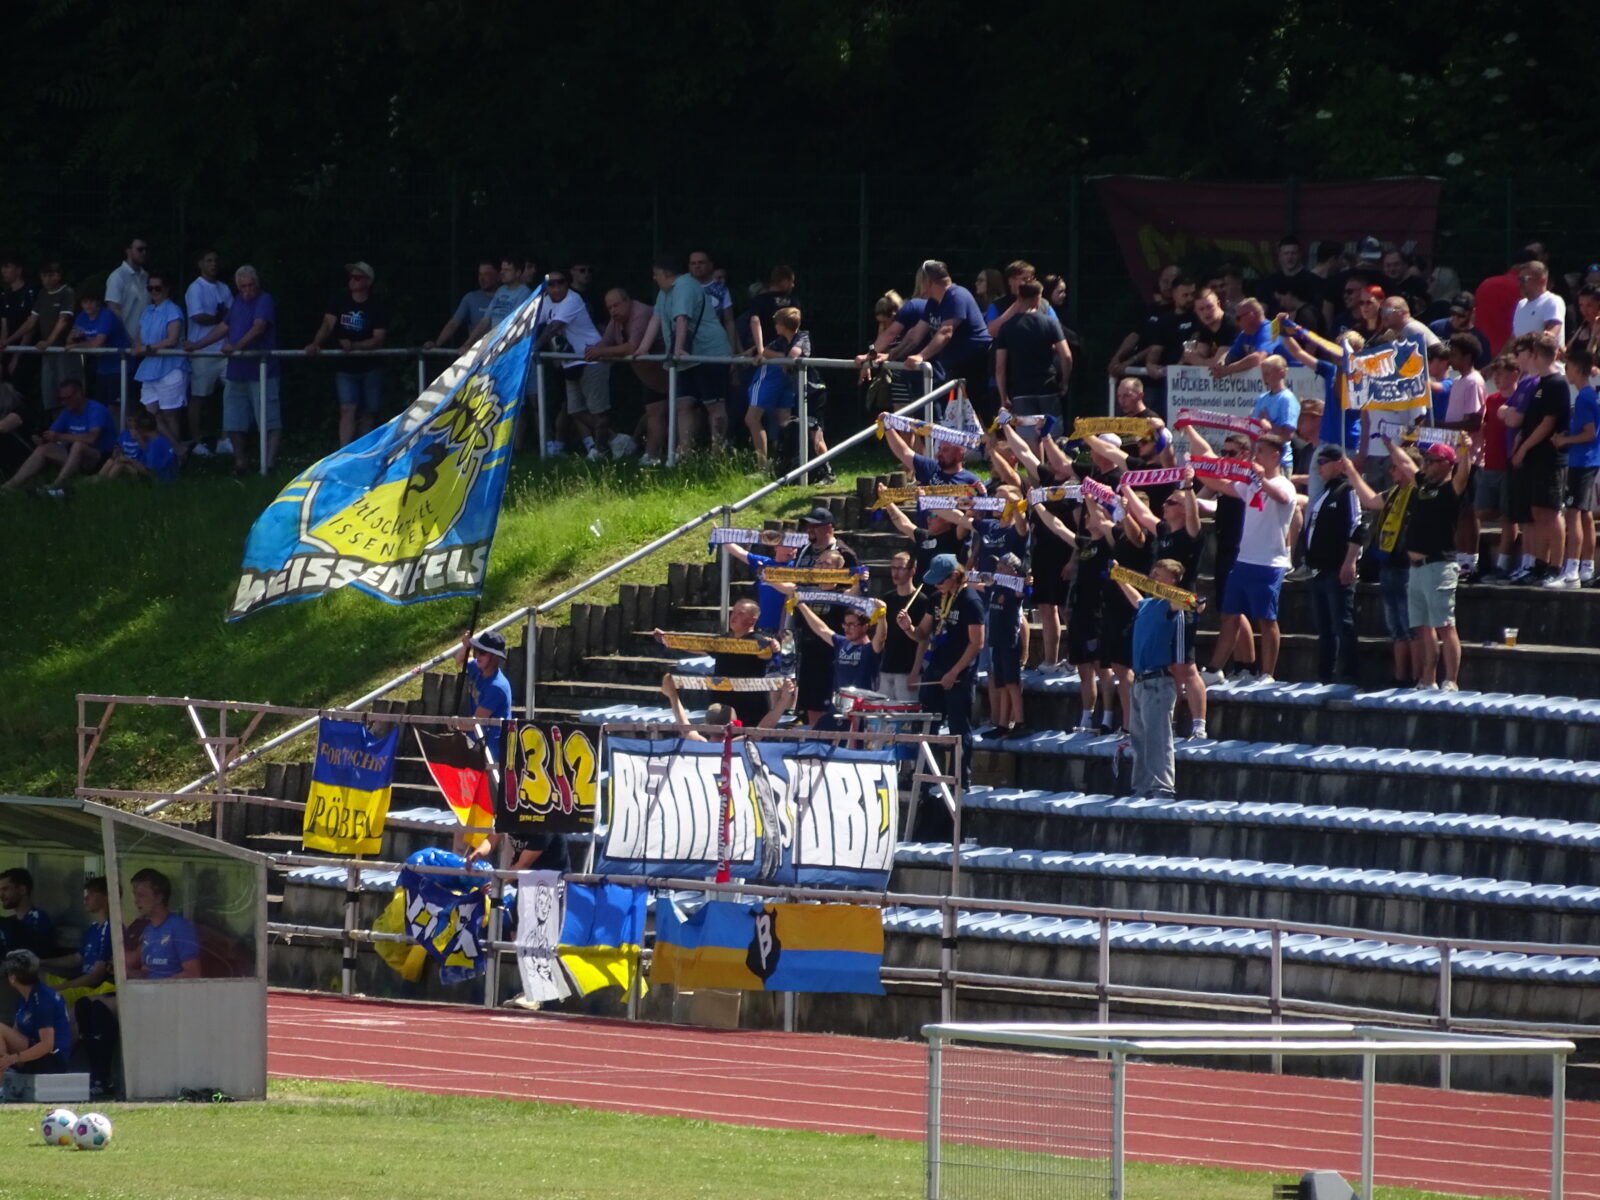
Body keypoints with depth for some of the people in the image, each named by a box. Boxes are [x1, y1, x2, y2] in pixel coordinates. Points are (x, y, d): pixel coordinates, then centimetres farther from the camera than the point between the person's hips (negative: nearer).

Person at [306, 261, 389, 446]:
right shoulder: (338, 302, 1)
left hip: (370, 367, 0)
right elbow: (328, 325, -10)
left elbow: (378, 340, -11)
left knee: (367, 413, 6)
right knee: (348, 410, -14)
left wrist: (354, 346, -28)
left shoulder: (377, 309, -4)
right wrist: (316, 344, -29)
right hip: (345, 367, 0)